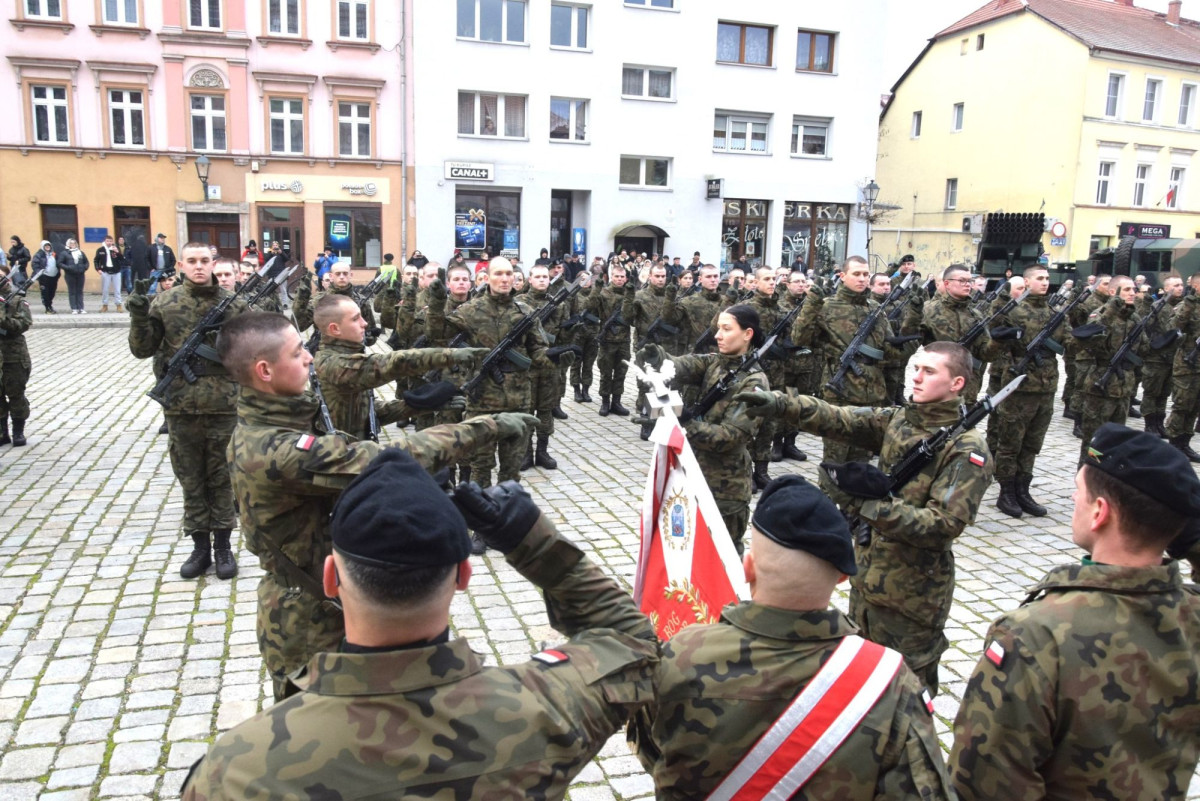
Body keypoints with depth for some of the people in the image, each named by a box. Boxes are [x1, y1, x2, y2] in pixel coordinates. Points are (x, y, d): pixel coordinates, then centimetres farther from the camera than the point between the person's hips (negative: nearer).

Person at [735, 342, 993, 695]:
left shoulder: (967, 450, -16)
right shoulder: (898, 420, 2)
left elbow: (944, 525, -23)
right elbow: (840, 420, -9)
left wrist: (869, 504, -31)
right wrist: (780, 404, -24)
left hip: (913, 594, -6)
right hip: (868, 578, 6)